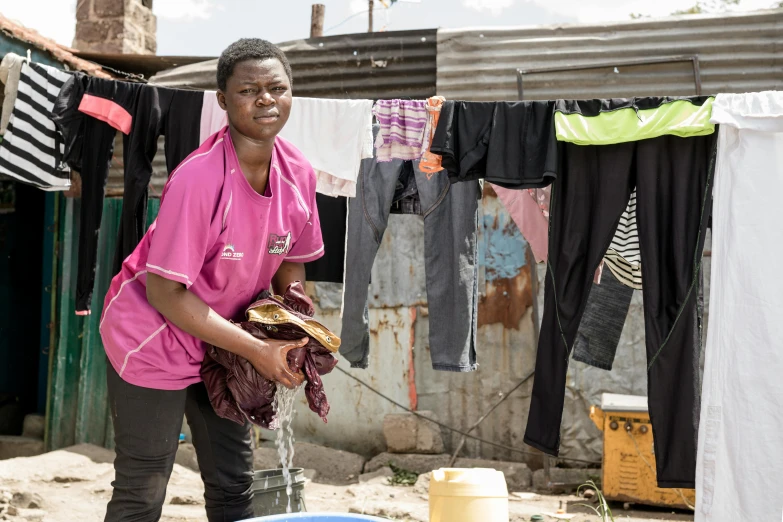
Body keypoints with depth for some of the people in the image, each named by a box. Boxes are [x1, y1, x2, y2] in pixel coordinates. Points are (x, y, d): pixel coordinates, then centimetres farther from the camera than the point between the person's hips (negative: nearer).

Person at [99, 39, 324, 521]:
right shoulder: (200, 178, -29)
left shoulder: (298, 174, -9)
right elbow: (165, 292, -27)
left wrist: (293, 339, -9)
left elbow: (290, 262, 7)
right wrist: (257, 350, -27)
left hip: (224, 340, 7)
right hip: (153, 339, -6)